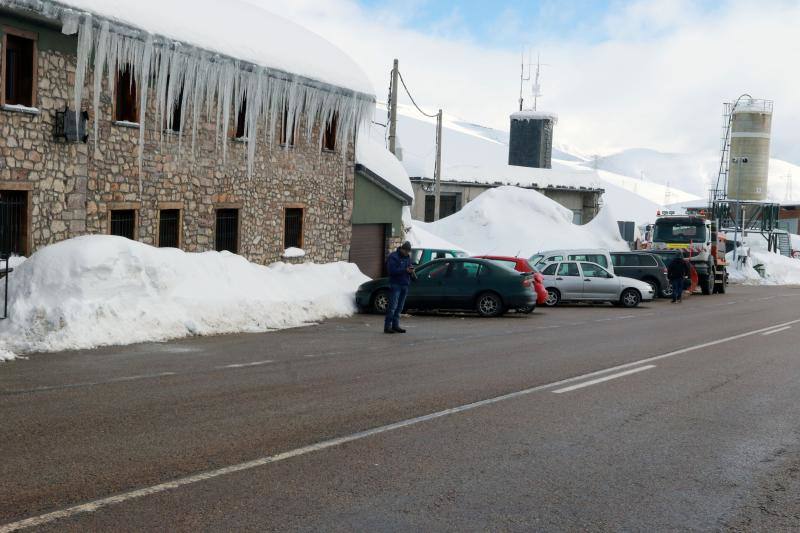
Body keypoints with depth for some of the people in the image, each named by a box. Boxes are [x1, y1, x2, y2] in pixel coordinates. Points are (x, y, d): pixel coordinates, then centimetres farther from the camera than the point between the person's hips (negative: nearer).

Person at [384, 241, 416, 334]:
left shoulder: (408, 257, 16)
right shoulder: (393, 257, -8)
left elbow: (409, 268, 23)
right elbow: (392, 270, -17)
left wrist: (411, 271, -2)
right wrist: (405, 270, -22)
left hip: (405, 285, 7)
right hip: (396, 284, -7)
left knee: (400, 307, 7)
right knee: (392, 306, -11)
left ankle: (395, 325, 12)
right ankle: (387, 326, -11)